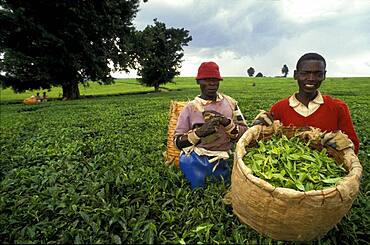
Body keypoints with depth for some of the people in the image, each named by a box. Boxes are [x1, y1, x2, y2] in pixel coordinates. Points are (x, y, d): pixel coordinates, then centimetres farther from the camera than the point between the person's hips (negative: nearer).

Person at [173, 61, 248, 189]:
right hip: (192, 159, -2)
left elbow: (244, 133, 4)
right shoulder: (190, 107, -1)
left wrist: (227, 123, -16)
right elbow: (177, 142, -3)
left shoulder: (230, 103, 6)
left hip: (220, 162, 3)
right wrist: (199, 132, -20)